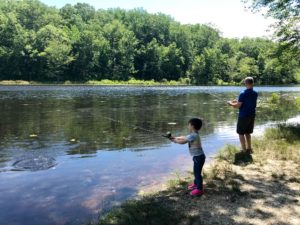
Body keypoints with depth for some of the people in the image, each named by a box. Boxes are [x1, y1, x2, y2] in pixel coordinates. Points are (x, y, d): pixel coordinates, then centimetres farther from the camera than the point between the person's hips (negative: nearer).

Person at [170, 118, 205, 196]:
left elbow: (183, 141, -20)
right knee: (196, 172, 24)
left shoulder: (193, 135, -23)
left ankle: (199, 189, 10)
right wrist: (175, 137, 13)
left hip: (199, 157, -10)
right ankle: (196, 184, 41)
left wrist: (175, 140, -5)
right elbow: (184, 137, 18)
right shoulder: (193, 135, 9)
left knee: (197, 173, 0)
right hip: (197, 156, 10)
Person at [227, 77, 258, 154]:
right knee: (247, 133, 19)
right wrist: (238, 101, 19)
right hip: (252, 116, 7)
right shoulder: (255, 93, 5)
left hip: (243, 116, -7)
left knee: (241, 133, 5)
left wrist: (231, 103, 1)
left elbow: (238, 105, -16)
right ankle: (249, 149, 25)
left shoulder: (243, 94, -18)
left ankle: (244, 150, 7)